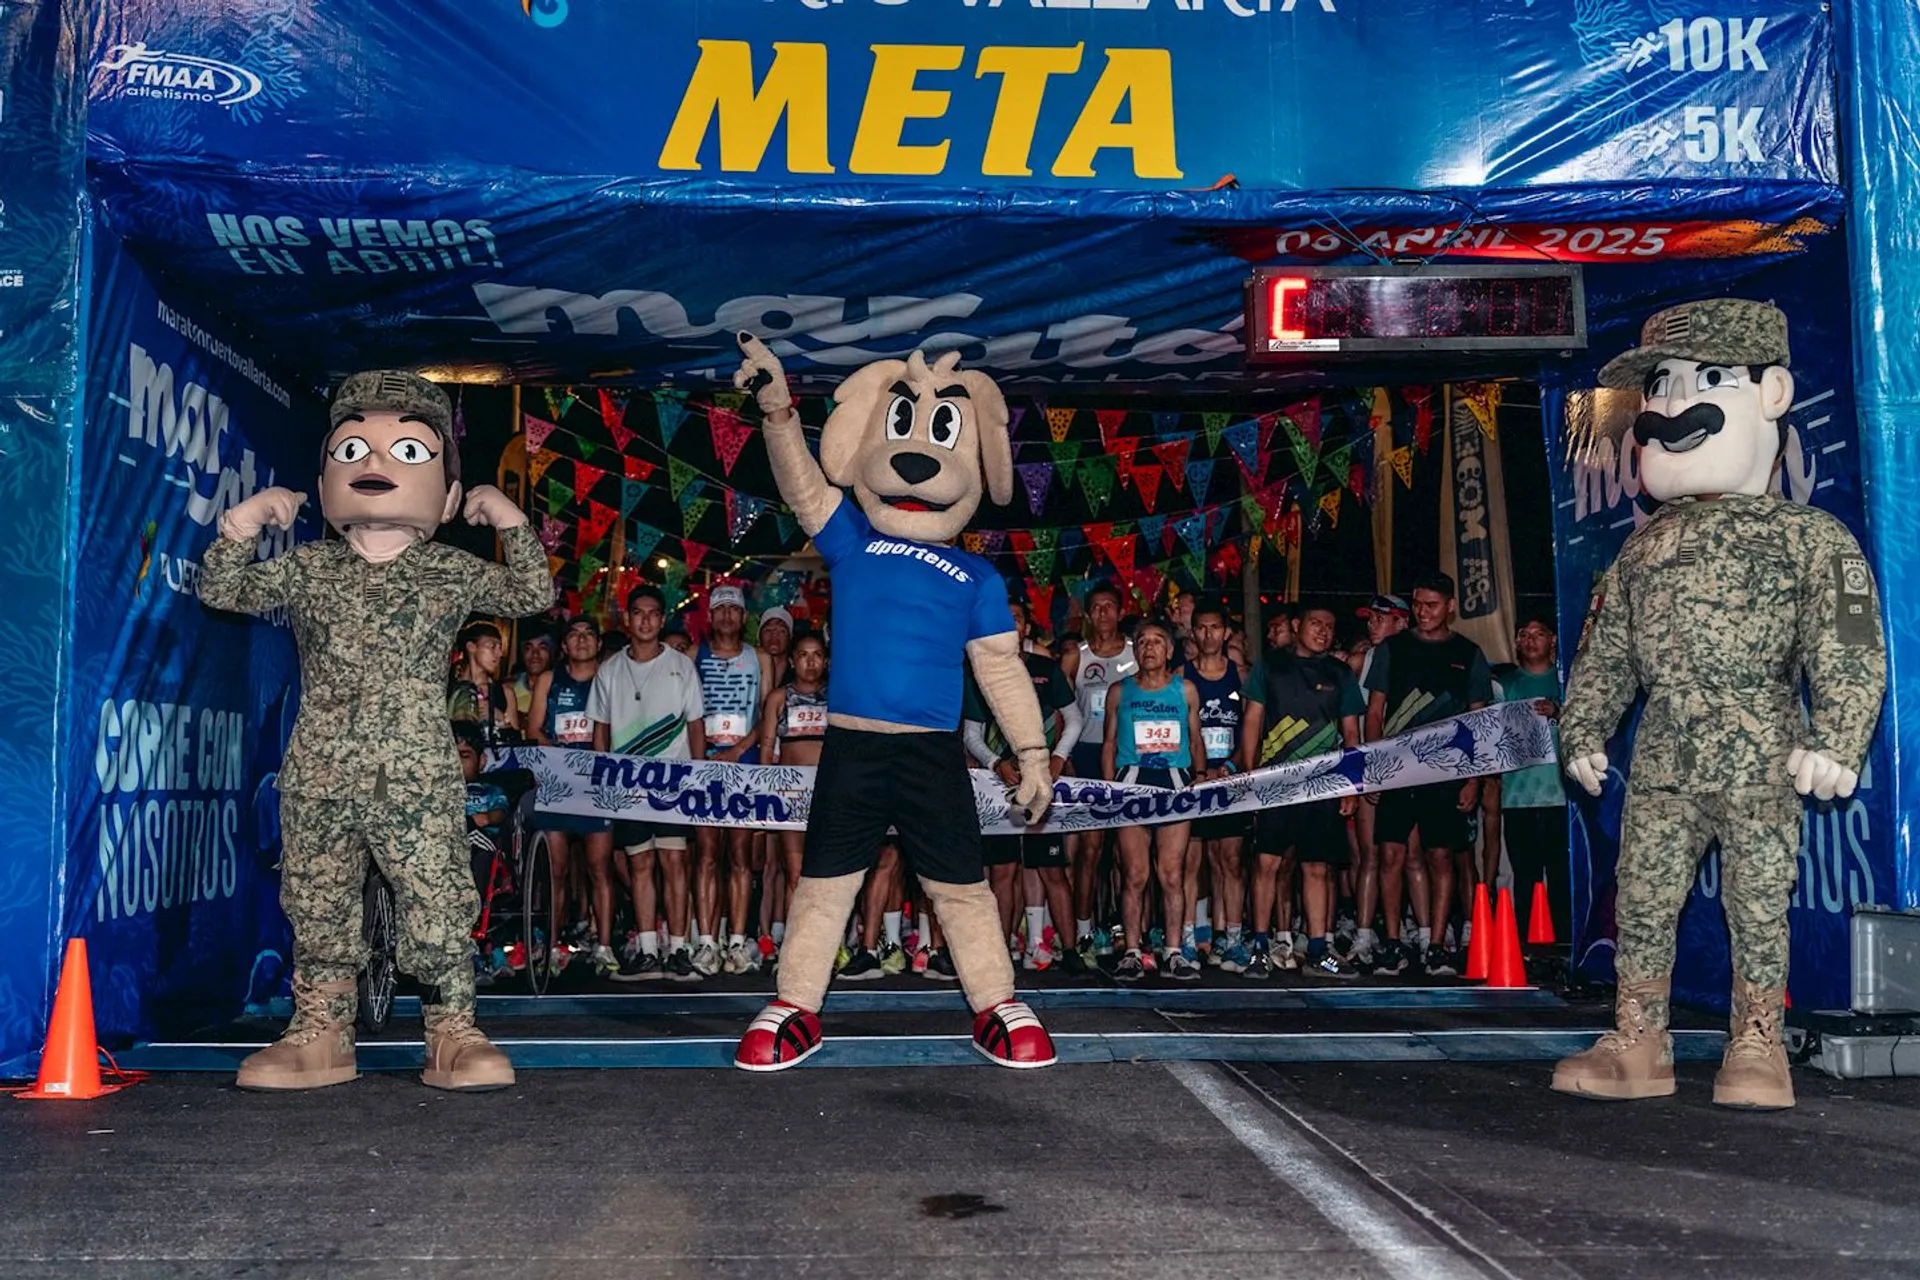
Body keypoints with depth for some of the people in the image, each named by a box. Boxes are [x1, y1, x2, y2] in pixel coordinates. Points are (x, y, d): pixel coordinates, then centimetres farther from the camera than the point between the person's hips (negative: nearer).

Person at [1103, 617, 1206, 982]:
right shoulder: (1119, 692, 10)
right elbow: (1109, 744, 13)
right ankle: (1133, 952, 4)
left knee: (1173, 875, -2)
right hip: (1132, 782, 0)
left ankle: (1173, 952, 5)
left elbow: (1195, 740, 17)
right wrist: (1109, 790, 5)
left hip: (1175, 783, 0)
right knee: (1134, 875, -3)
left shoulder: (1186, 690, 11)